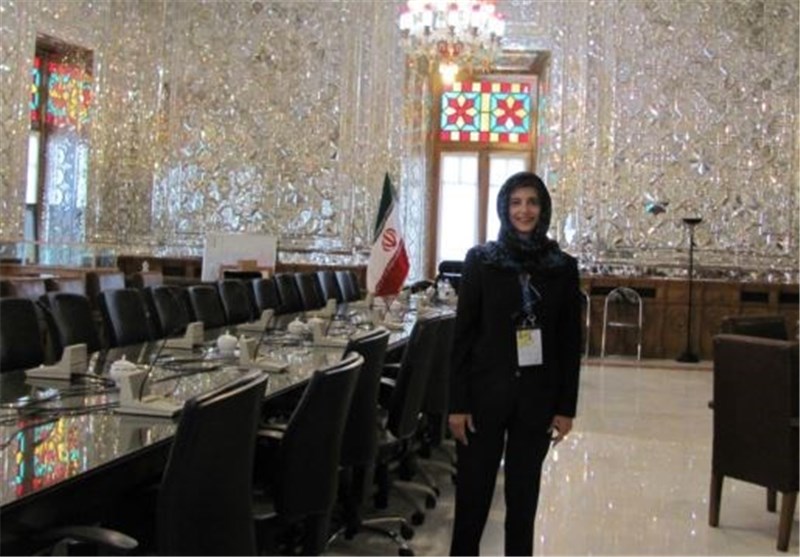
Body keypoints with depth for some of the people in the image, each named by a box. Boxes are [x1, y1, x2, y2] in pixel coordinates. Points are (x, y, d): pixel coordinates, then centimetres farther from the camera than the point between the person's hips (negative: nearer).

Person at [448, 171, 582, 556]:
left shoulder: (563, 267, 2)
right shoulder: (480, 260, -2)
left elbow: (571, 342, 4)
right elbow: (462, 336, -3)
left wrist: (566, 406, 1)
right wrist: (457, 403, -7)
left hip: (537, 397, 2)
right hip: (485, 392, -1)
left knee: (523, 494, 11)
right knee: (472, 491, 4)